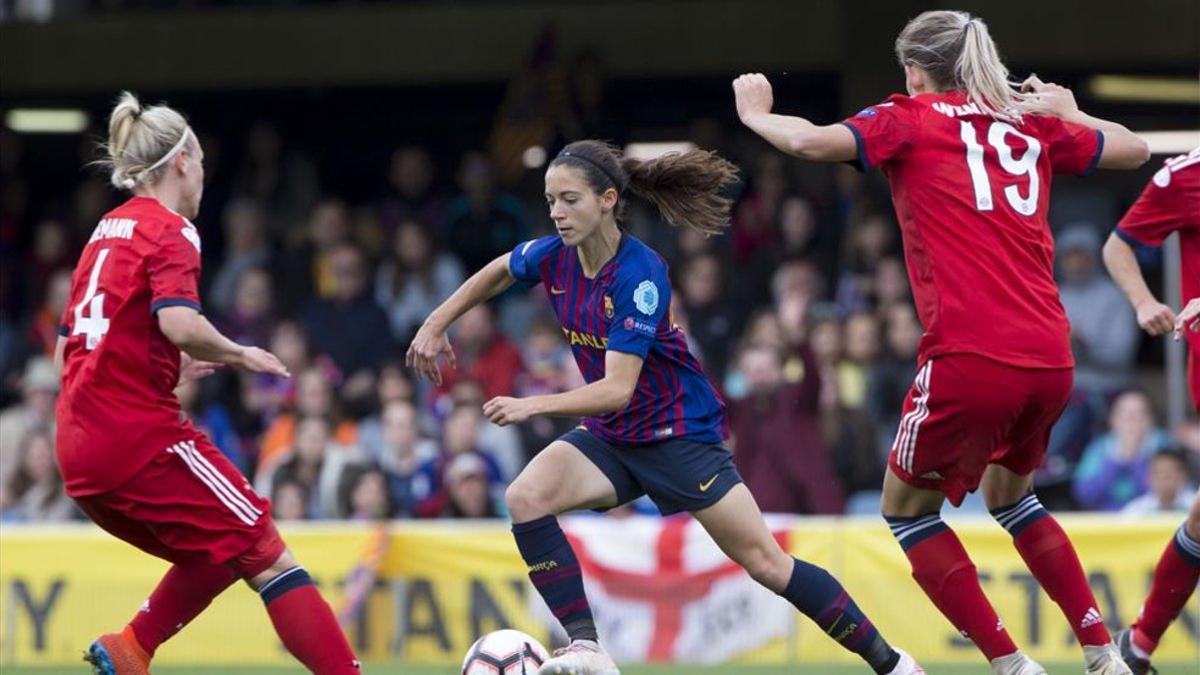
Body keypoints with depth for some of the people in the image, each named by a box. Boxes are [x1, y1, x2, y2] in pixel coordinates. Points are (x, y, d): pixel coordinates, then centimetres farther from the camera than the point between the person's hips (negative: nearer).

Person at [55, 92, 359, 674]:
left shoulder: (106, 232, 19)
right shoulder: (170, 232, -5)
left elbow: (65, 352, 22)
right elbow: (180, 323, -24)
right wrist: (239, 356, -6)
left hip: (79, 454, 8)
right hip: (141, 436, -8)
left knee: (218, 554, 21)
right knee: (269, 557, -6)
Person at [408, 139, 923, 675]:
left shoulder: (640, 274, -27)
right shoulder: (555, 255, -8)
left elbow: (617, 389, -32)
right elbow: (497, 273, 17)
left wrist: (533, 406, -39)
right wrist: (436, 325, 14)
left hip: (679, 432, -6)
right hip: (609, 434, 6)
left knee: (765, 562, -4)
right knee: (525, 497, -21)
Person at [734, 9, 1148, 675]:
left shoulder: (911, 119, 3)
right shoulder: (1032, 124, 16)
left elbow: (811, 141, -11)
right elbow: (1134, 149, 28)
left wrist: (755, 113, 9)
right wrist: (1069, 114, 45)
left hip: (970, 359, -6)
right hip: (1050, 358, 6)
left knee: (906, 508, 14)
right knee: (1009, 492, 30)